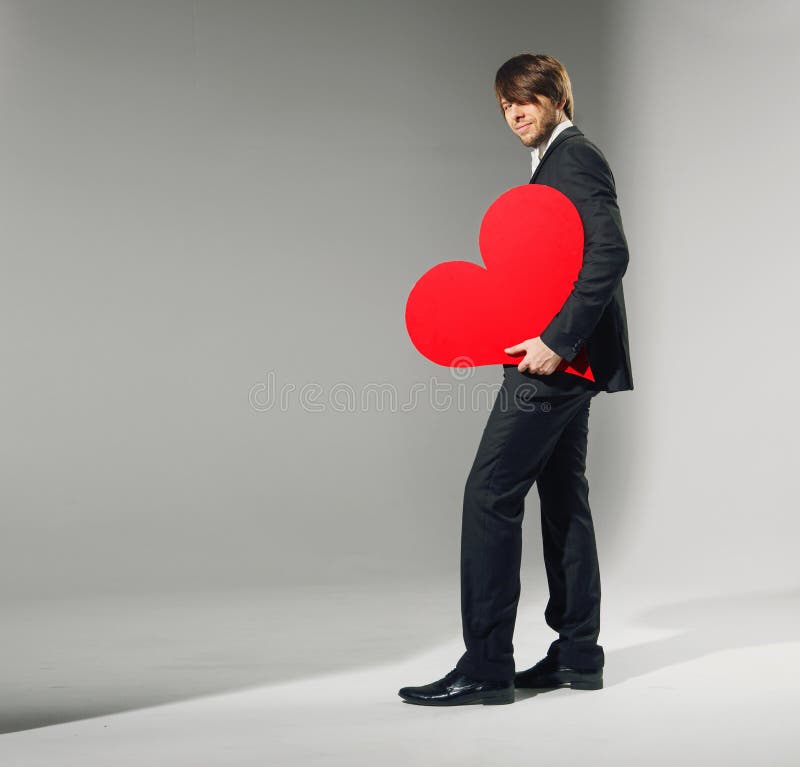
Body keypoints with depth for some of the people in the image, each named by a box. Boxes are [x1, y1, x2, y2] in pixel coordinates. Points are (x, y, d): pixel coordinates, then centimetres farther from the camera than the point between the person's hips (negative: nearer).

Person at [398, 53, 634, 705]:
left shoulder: (577, 159, -11)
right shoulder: (555, 161, 20)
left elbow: (610, 254, -22)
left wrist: (557, 340, -26)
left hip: (557, 362, -11)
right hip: (560, 357, 11)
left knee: (490, 496, -11)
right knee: (563, 499, 13)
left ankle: (485, 667, -8)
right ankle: (577, 654, 20)